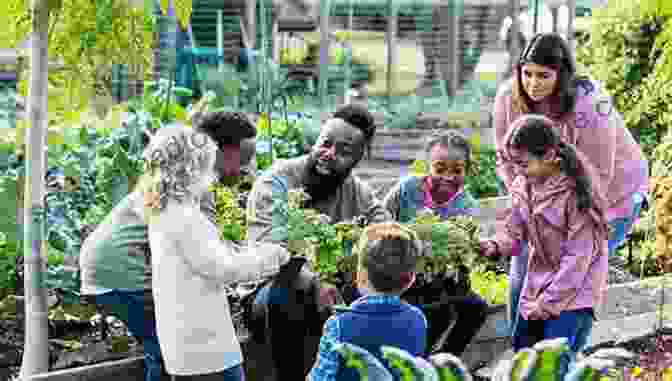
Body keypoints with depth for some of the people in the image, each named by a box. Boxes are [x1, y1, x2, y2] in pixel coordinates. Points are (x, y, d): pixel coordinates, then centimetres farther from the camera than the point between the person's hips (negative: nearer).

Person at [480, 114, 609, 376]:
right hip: (537, 285, 8)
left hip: (574, 290, -7)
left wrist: (550, 301, -17)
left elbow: (579, 255, -20)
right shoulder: (523, 187, 0)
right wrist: (496, 246, -15)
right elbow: (515, 232, 9)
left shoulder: (576, 192, -22)